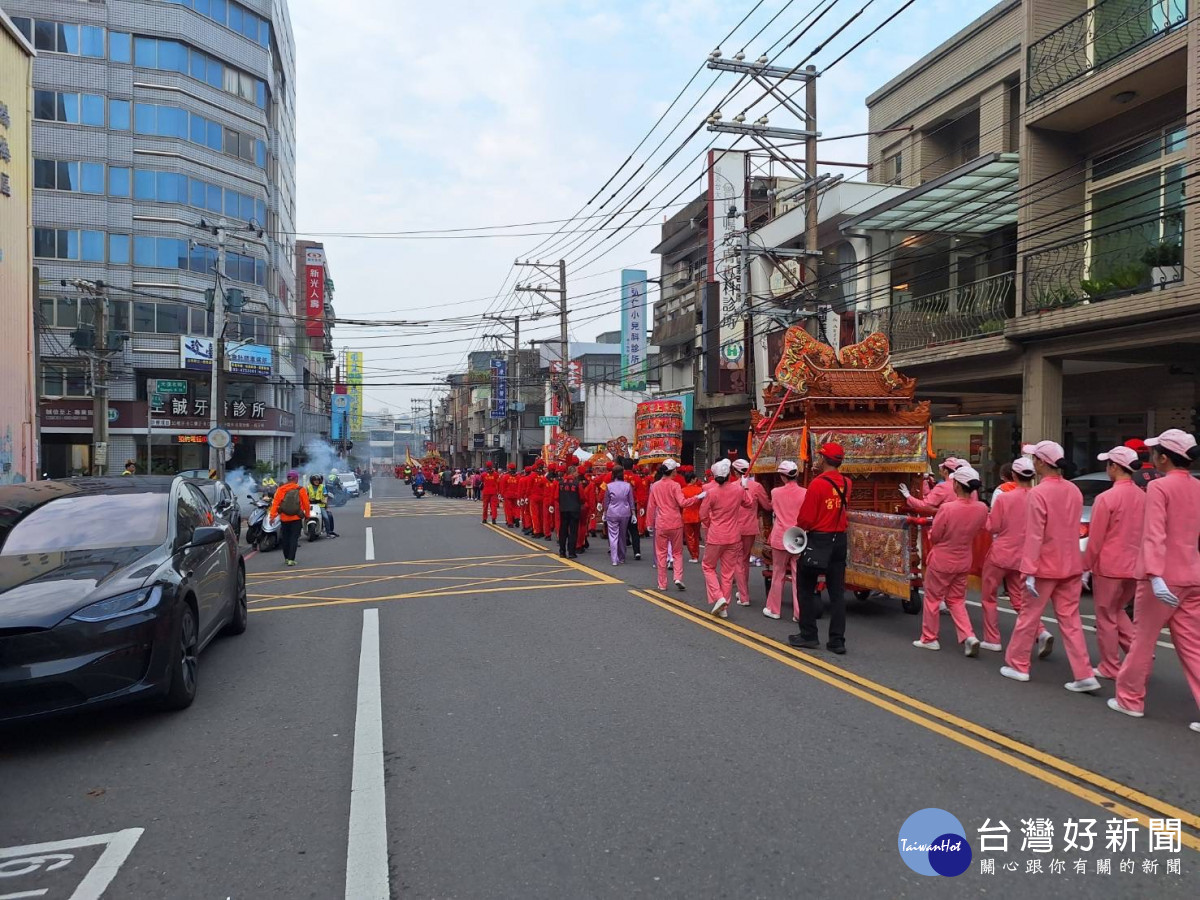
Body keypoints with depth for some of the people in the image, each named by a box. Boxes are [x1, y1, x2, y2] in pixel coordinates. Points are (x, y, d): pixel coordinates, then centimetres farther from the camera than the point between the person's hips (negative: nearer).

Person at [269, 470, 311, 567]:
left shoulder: (280, 489, -2)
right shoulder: (300, 490, -7)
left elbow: (275, 503, -6)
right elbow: (306, 504, -3)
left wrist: (272, 515, -4)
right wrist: (307, 515, 10)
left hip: (284, 518, 2)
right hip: (296, 519, -2)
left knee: (285, 538, 15)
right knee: (294, 538, 1)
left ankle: (286, 558, 23)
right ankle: (291, 559, -5)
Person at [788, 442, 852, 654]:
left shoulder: (817, 483, -17)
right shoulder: (846, 484, 1)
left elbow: (805, 518, -14)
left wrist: (800, 529, 3)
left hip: (818, 540, -5)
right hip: (840, 541, 6)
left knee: (807, 589, 9)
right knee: (837, 592, 9)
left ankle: (808, 635, 14)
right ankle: (837, 640, 11)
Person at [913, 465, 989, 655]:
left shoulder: (947, 508, -27)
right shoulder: (982, 508, -12)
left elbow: (934, 537, -14)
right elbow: (975, 531, 4)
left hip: (941, 561, -4)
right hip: (963, 562, 5)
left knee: (933, 599, 14)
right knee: (957, 600, 20)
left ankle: (929, 638, 24)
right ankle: (969, 637, 6)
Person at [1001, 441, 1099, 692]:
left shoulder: (1038, 493, -17)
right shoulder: (1074, 491, 5)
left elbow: (1034, 536, -20)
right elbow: (1074, 529, 14)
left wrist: (1029, 572, -19)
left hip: (1045, 567, -6)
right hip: (1071, 567, 6)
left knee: (1029, 616, 7)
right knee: (1070, 619, 9)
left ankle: (1018, 666, 19)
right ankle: (1084, 675, 5)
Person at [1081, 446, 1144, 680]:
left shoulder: (1106, 498, -15)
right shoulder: (1143, 497, 4)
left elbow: (1095, 539, -12)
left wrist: (1085, 568, -3)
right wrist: (1138, 559, 21)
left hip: (1109, 567, -6)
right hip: (1134, 567, 7)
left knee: (1106, 618, 6)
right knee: (1117, 612, 23)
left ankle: (1110, 668, 14)